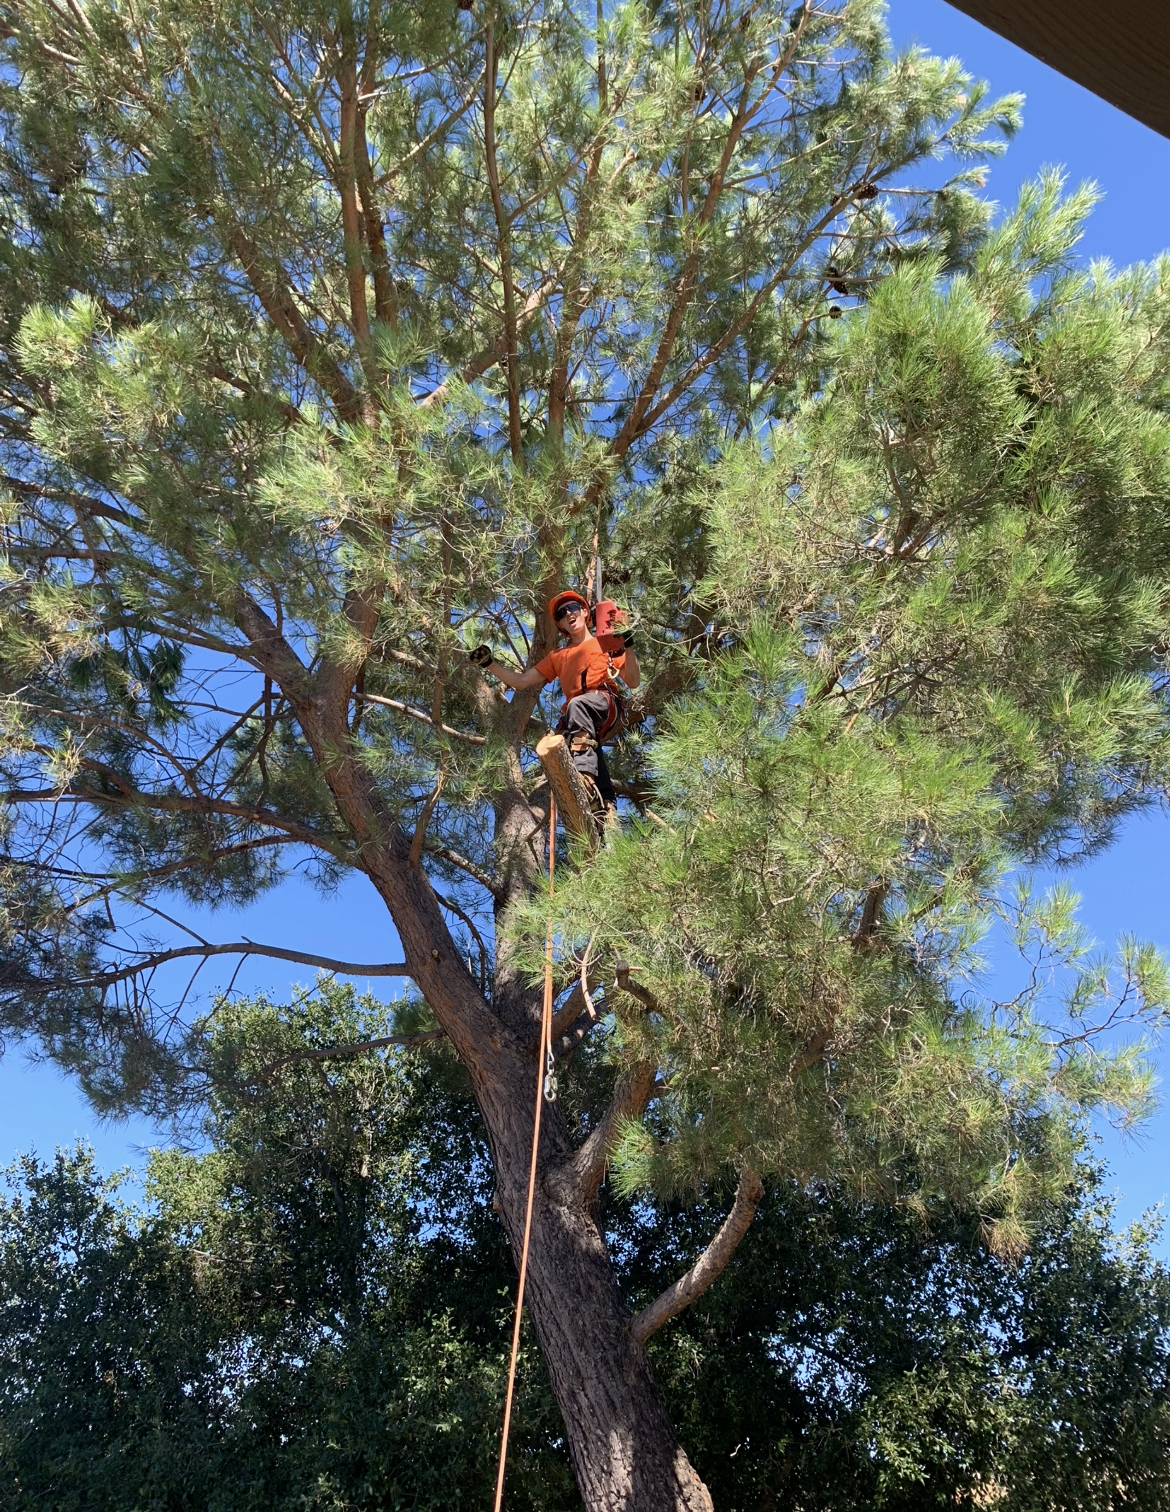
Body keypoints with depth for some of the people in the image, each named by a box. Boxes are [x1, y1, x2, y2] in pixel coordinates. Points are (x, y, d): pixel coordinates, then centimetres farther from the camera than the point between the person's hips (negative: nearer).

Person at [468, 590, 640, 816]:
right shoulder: (557, 656, 34)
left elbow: (633, 683, 10)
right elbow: (521, 681, 28)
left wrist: (628, 647, -4)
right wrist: (489, 664, 17)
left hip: (606, 703, -3)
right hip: (575, 718, 3)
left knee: (577, 705, -38)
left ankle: (584, 772, -54)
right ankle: (606, 804, -40)